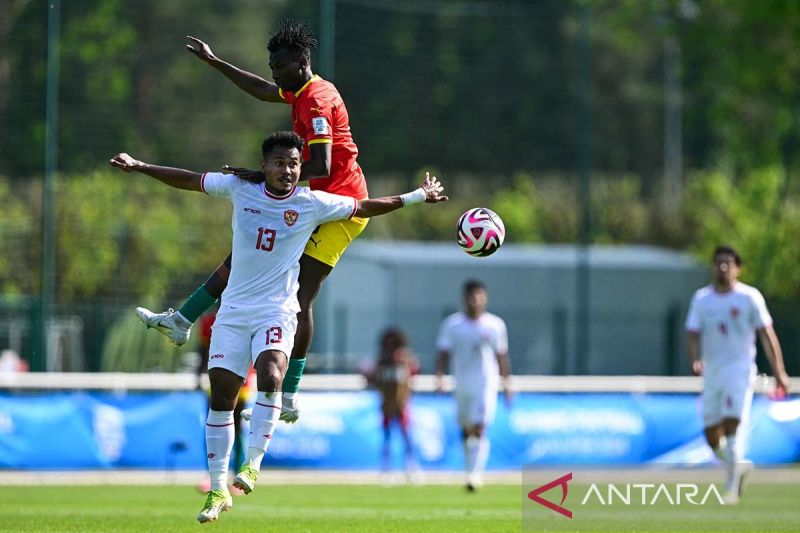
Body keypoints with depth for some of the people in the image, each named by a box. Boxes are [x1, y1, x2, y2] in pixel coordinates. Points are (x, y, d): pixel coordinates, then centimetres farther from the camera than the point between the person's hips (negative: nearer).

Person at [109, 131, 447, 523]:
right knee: (220, 396, 0)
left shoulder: (313, 204, -3)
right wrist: (139, 167, 6)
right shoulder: (240, 188, 0)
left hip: (277, 310, -2)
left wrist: (417, 196, 8)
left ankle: (252, 464, -21)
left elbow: (365, 207, 7)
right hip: (234, 309, 2)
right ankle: (218, 490, 9)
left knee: (270, 376, -29)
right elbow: (189, 180, 9)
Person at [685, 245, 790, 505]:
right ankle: (738, 466, 32)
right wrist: (696, 359, -19)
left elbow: (767, 335, 0)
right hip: (711, 373, 4)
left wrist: (778, 371, -3)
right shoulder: (701, 298, 7)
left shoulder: (749, 297, -2)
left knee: (731, 425, -19)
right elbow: (693, 334, 1)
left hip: (740, 370, -4)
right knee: (712, 436, 4)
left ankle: (731, 485, -15)